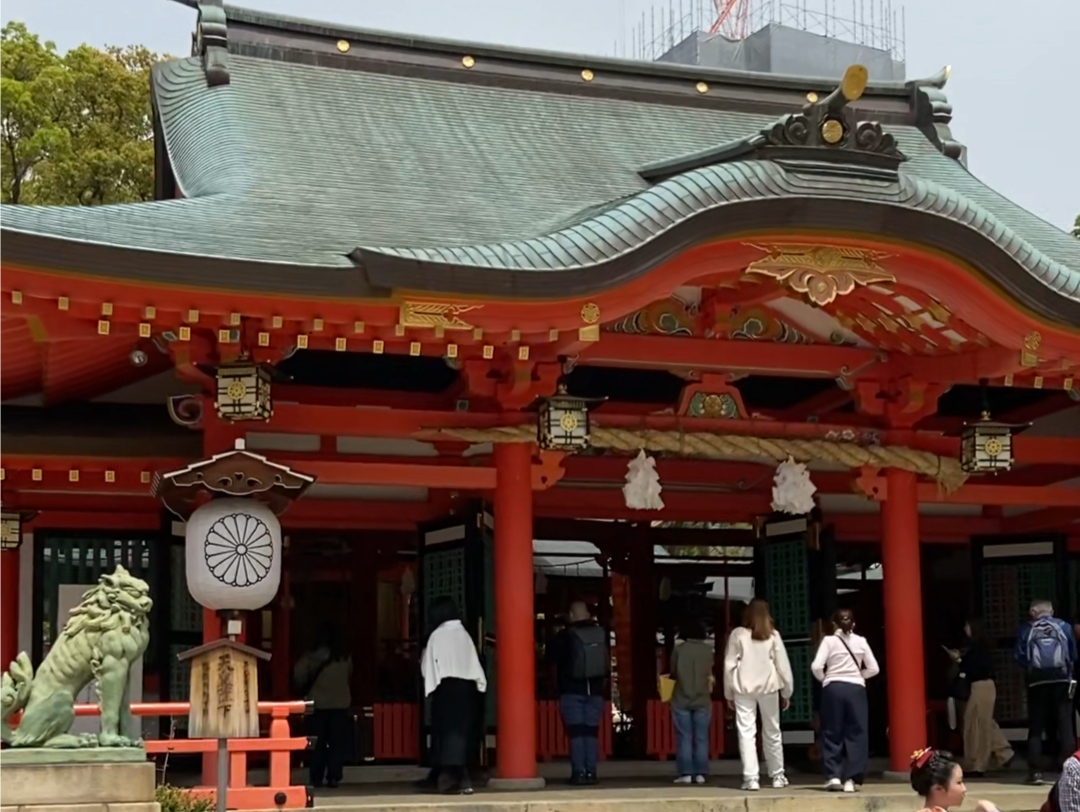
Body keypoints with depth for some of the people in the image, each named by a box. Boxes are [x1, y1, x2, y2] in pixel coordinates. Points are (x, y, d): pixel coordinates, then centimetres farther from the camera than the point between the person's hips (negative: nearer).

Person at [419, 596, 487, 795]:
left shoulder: (437, 635, -6)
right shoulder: (464, 634, 10)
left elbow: (428, 665, -3)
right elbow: (474, 662, 10)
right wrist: (480, 684, 12)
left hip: (446, 687, -6)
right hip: (467, 687, 6)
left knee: (448, 731, -6)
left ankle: (462, 779, -19)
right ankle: (434, 777, 23)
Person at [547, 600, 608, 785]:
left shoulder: (564, 636, -8)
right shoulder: (602, 633, 3)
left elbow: (551, 657, 4)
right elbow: (608, 661, 15)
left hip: (572, 690, -3)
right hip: (595, 689, 3)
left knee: (576, 732, -3)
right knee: (592, 731, 6)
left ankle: (579, 771, -9)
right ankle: (591, 771, 1)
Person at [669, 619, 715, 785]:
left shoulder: (679, 649, -6)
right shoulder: (708, 650, -1)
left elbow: (673, 673, 0)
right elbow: (710, 674, 6)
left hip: (681, 700, -1)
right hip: (702, 700, 2)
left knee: (684, 738, 2)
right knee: (701, 738, 6)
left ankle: (686, 773, -1)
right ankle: (700, 773, 3)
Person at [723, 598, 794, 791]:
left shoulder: (738, 634, 0)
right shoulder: (773, 635, 2)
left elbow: (729, 665, 0)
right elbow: (782, 665, 3)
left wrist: (729, 693, 8)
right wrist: (787, 692, 12)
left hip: (744, 688, -2)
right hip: (768, 687, 2)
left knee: (747, 733, -2)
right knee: (772, 732, 15)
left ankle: (751, 778, -9)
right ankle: (777, 776, 24)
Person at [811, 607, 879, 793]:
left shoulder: (829, 640, -2)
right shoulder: (861, 641, 4)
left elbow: (816, 666, -10)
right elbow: (873, 668, 5)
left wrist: (824, 679, 9)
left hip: (833, 689, -1)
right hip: (856, 689, 1)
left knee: (832, 733, 8)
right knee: (856, 734, 5)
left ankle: (833, 776, 2)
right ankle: (851, 779, 0)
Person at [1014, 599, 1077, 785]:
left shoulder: (1025, 630, 7)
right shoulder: (1064, 626, 8)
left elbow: (1020, 658, 3)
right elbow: (1074, 655, 8)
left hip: (1037, 682, 0)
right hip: (1061, 680, 0)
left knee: (1035, 728, 5)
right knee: (1065, 725, 2)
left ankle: (1035, 771, 0)